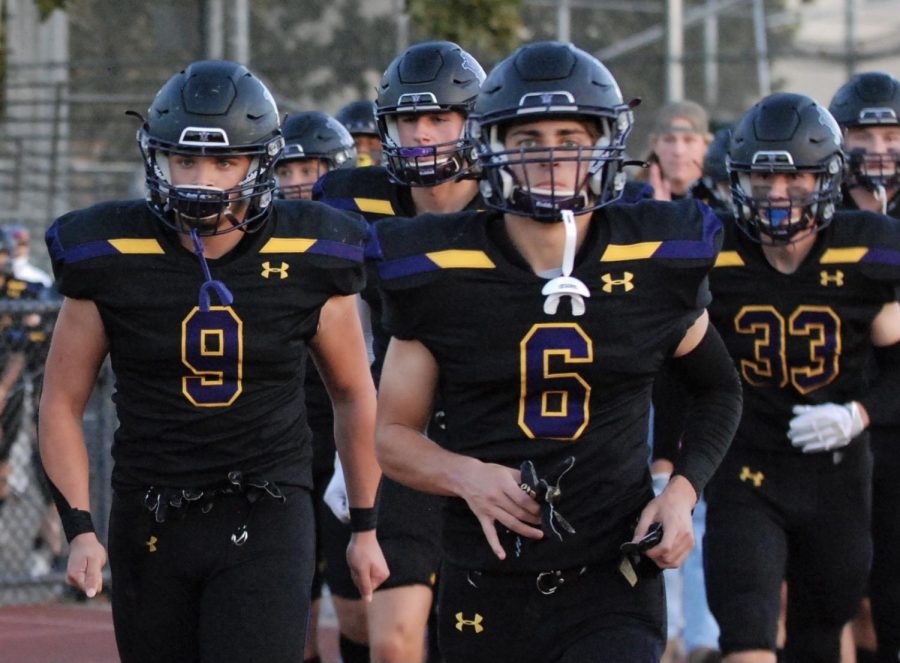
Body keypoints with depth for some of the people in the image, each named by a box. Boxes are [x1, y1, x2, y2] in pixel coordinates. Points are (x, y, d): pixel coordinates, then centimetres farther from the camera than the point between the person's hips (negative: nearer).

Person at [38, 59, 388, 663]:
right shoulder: (112, 261, -5)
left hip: (266, 521, -2)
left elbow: (355, 396, 10)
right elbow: (63, 403, 4)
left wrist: (366, 526, 12)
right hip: (151, 520, 2)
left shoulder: (307, 262, -4)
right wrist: (79, 529, -5)